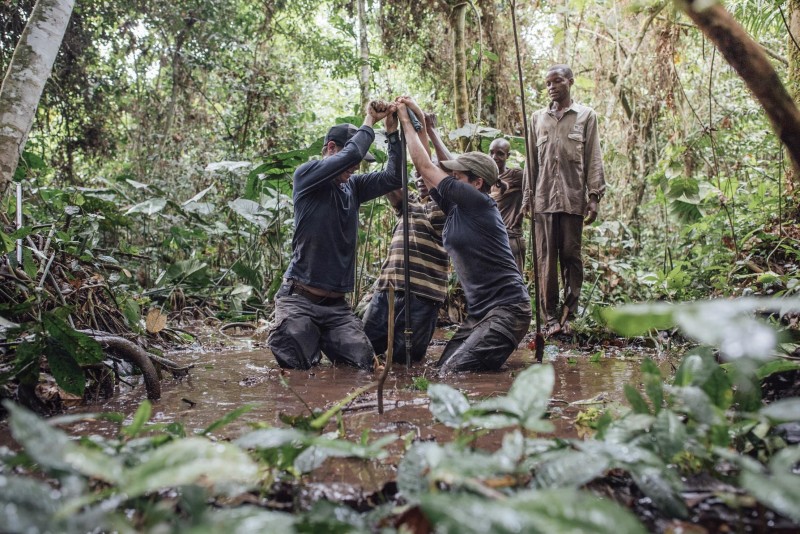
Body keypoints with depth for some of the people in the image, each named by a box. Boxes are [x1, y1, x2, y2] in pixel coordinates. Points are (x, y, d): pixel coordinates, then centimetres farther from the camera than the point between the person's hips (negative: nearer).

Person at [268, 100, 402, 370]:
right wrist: (370, 120, -5)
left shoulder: (353, 186, 12)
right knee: (296, 365, -10)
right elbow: (352, 153, -19)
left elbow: (394, 178, 2)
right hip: (299, 299, -5)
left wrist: (392, 130, -4)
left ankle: (322, 340, 20)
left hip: (336, 304, 5)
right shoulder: (306, 175, -6)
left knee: (363, 363, -8)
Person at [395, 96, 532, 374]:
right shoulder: (456, 209, 13)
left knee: (453, 372, -18)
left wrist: (406, 120, 0)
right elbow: (427, 170, 16)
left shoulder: (480, 203, -11)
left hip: (506, 309, -9)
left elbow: (426, 167, -8)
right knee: (442, 368, 1)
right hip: (479, 311, 9)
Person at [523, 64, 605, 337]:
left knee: (571, 256, -1)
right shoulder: (538, 118, 15)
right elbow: (532, 160, 15)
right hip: (544, 198, 2)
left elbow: (593, 158, 4)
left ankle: (568, 315, 5)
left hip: (573, 198, -2)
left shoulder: (586, 115, 8)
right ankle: (550, 317, 2)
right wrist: (527, 197, 9)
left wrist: (594, 195, -5)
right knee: (546, 259, 0)